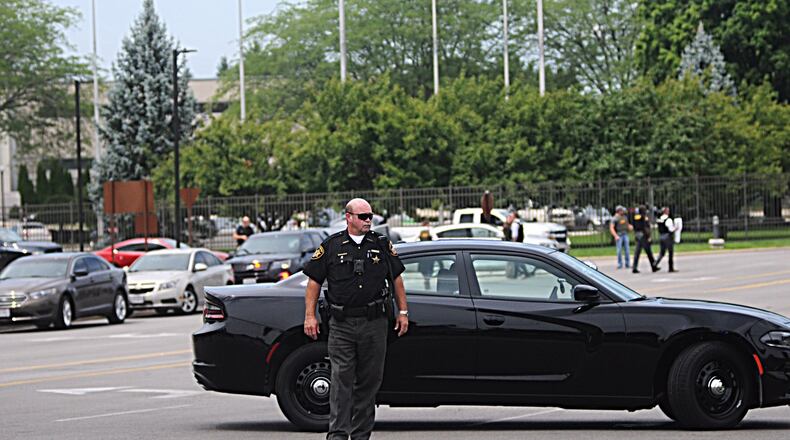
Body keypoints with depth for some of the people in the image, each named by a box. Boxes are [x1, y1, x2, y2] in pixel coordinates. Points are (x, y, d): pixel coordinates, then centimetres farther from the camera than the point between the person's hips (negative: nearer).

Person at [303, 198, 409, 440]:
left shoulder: (382, 244, 10)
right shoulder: (331, 246, 4)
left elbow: (397, 279, 16)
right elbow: (314, 281, 6)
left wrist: (403, 312, 12)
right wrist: (310, 316, 0)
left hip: (375, 323, 2)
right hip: (341, 324, -2)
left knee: (369, 381, 6)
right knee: (341, 379, -9)